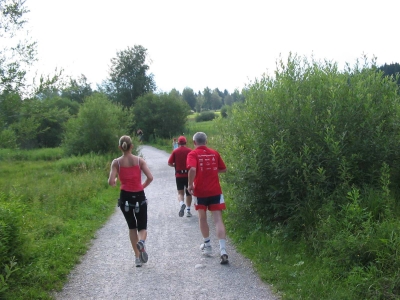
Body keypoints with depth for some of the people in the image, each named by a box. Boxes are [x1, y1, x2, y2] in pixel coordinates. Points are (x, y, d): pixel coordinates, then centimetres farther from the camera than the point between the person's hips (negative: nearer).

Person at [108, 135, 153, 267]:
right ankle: (141, 242, -24)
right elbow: (150, 177, -12)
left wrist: (114, 183, 8)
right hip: (139, 196, 0)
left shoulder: (116, 162, -5)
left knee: (132, 227, 17)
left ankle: (137, 257, 16)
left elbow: (111, 182, -14)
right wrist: (143, 186, 5)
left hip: (125, 197, 1)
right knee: (142, 227, 11)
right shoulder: (139, 160, -4)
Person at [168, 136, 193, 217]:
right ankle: (188, 210, 15)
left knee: (180, 192, 5)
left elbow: (169, 163, -4)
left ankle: (181, 204, -25)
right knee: (188, 193, 14)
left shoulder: (175, 151, -2)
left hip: (179, 175, 0)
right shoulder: (190, 151, -3)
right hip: (189, 174, 0)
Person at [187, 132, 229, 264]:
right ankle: (223, 251, -14)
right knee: (218, 220, -3)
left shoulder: (193, 154, -5)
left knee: (202, 218, 19)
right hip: (215, 191, 2)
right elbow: (223, 169, 15)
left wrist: (190, 185, -11)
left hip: (200, 191, -2)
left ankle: (207, 246, 29)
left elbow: (192, 169, -23)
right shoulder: (214, 153, 7)